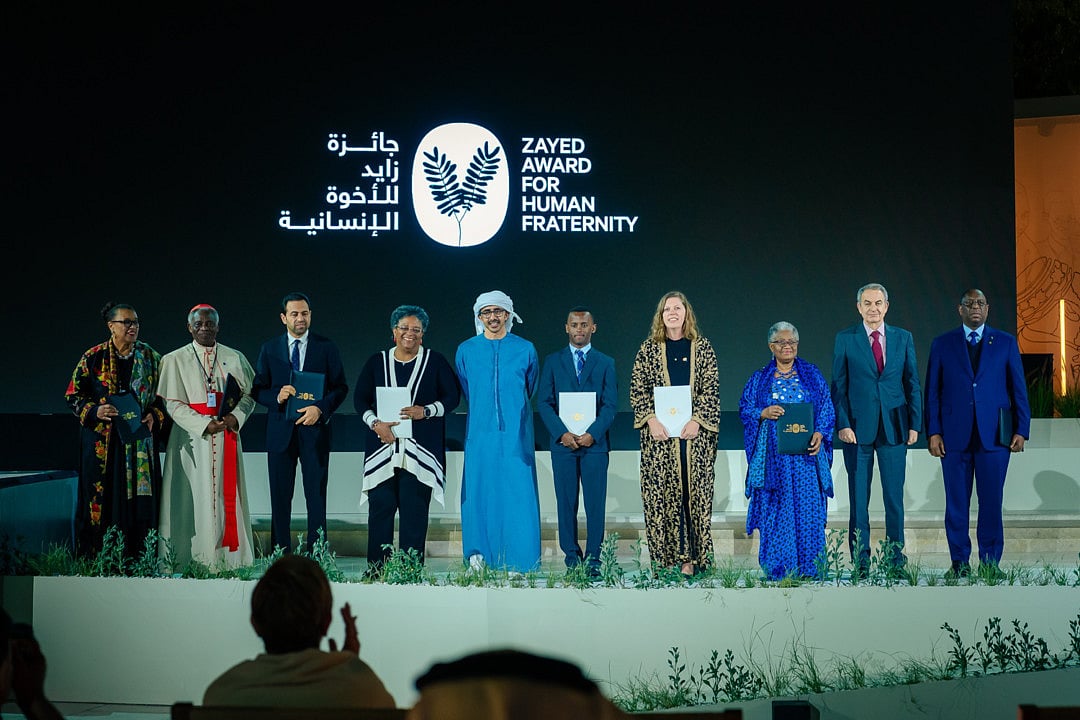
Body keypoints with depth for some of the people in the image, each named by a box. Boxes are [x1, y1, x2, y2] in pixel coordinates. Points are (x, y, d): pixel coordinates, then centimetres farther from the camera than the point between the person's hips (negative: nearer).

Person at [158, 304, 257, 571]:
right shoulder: (174, 360, 4)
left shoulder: (234, 358, 11)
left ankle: (229, 555, 2)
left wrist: (236, 417, -10)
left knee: (227, 492, 0)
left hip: (226, 437, 2)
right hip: (192, 438, -2)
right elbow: (172, 403, -2)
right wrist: (204, 425, -14)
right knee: (196, 495, -5)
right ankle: (196, 557, -3)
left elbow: (249, 393, 10)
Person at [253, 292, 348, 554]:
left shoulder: (326, 347, 5)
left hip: (314, 429, -1)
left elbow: (341, 387, 3)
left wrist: (321, 408, -14)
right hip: (280, 431, 1)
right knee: (280, 496, 4)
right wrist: (277, 397, -13)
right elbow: (258, 390, 8)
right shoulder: (269, 349, 8)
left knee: (316, 495, -1)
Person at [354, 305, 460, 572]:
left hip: (420, 449, -1)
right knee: (381, 505, -3)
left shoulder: (435, 362, 7)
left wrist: (425, 411, -12)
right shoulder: (377, 362, 11)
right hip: (383, 446, 2)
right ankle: (377, 568, 2)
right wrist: (375, 423, -8)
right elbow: (360, 398, 9)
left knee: (414, 508, -6)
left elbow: (452, 397, 4)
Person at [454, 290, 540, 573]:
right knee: (478, 493, -2)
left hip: (516, 435, -1)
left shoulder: (526, 350, 5)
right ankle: (477, 557, 4)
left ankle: (517, 565, -5)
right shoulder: (466, 350, 7)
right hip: (480, 434, 1)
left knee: (517, 494, -6)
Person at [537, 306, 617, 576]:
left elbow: (610, 404, 2)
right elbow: (544, 402, 3)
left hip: (595, 442, 0)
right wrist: (561, 433, -11)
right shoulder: (553, 361, 10)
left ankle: (593, 558, 4)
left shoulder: (605, 363, 10)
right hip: (563, 443, 0)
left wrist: (593, 433, -13)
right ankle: (571, 557, 8)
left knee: (596, 503, -1)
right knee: (566, 503, 2)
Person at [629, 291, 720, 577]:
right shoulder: (649, 348, 7)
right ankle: (665, 558, 1)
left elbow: (711, 389, 1)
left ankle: (690, 558, 3)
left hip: (695, 434, 0)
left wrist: (696, 420, -12)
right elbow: (637, 389, 3)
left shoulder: (702, 347, 6)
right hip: (660, 435, 0)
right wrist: (651, 419, -10)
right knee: (661, 494, -3)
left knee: (695, 492, -1)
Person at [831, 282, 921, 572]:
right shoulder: (845, 339, 2)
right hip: (858, 427, -1)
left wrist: (915, 424, 2)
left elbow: (912, 383, 9)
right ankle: (860, 559, 10)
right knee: (858, 497, 3)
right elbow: (838, 385, 1)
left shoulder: (903, 338, 8)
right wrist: (842, 424, -8)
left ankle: (896, 557, 13)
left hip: (894, 427, 1)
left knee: (894, 496, 4)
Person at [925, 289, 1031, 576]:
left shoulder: (1005, 342, 9)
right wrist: (933, 432, -2)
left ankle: (990, 561, 8)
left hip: (994, 435, 0)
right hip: (955, 434, 0)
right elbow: (932, 391, 7)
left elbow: (1018, 388, 8)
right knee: (956, 502, 2)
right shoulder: (942, 344, 9)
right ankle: (959, 561, 10)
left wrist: (1021, 430, 1)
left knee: (991, 501, 0)